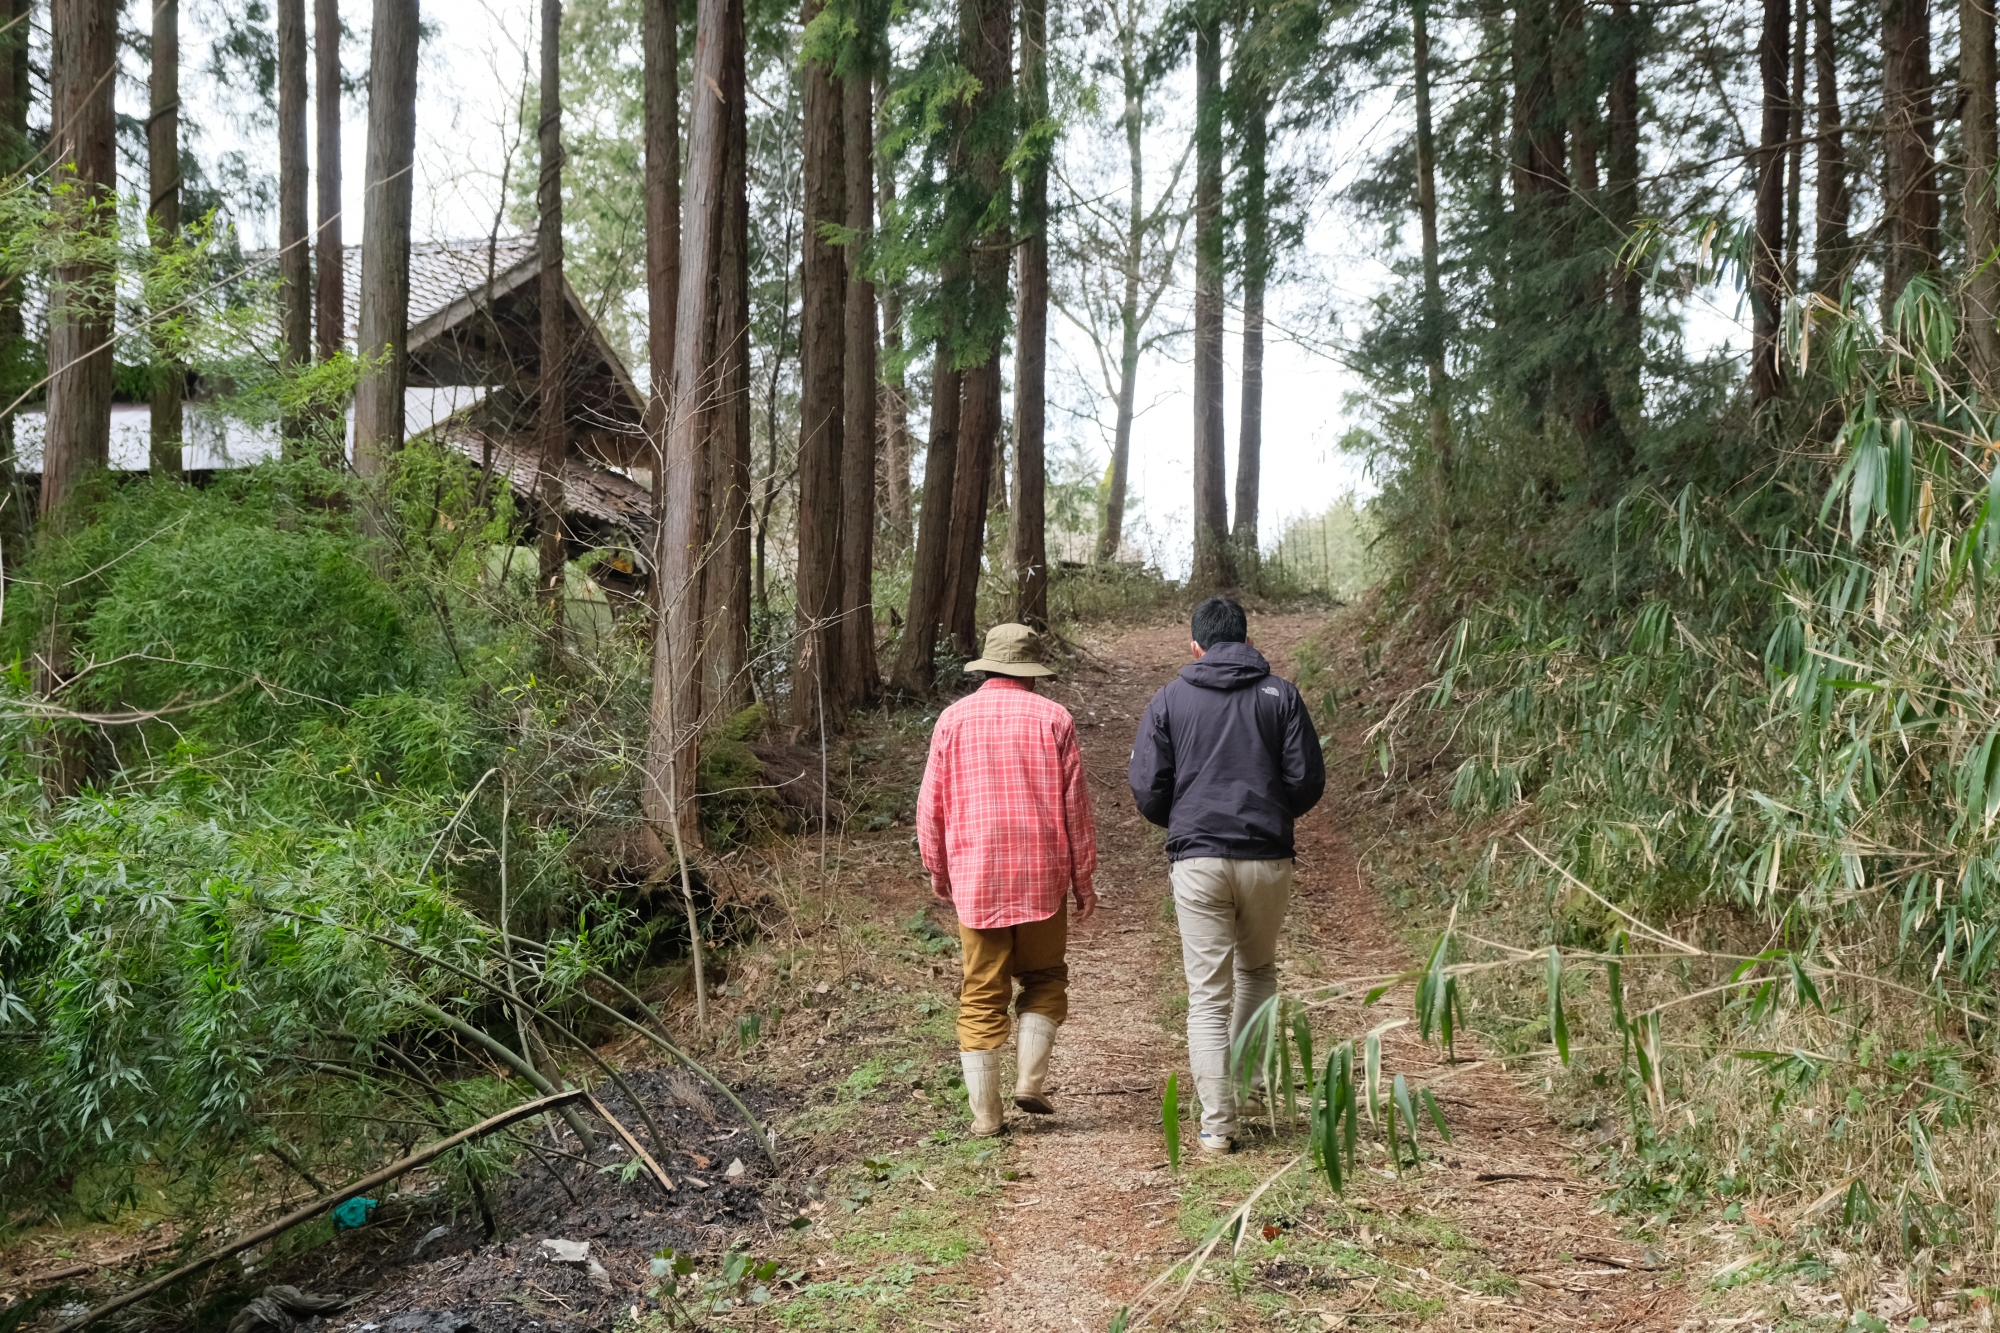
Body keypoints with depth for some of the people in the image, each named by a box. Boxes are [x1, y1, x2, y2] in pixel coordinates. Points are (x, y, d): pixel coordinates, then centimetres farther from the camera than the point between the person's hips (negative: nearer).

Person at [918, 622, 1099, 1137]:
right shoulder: (1052, 718, 0)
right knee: (1045, 980, 17)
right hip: (1041, 879, -1)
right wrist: (1083, 877, 8)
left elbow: (931, 805, 5)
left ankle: (985, 1112, 6)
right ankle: (1030, 1079, 5)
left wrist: (938, 871, 18)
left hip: (975, 879, 1)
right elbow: (1074, 805, 0)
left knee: (981, 994, 6)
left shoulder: (953, 718, 3)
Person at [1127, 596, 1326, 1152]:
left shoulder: (1170, 698, 4)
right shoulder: (1280, 695, 4)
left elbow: (1146, 787, -1)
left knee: (1208, 992, 2)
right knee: (1258, 970, 24)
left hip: (1197, 860, -1)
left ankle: (1217, 1122, -1)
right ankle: (1247, 1078, 26)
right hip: (1267, 859, 1)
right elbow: (1308, 780, 0)